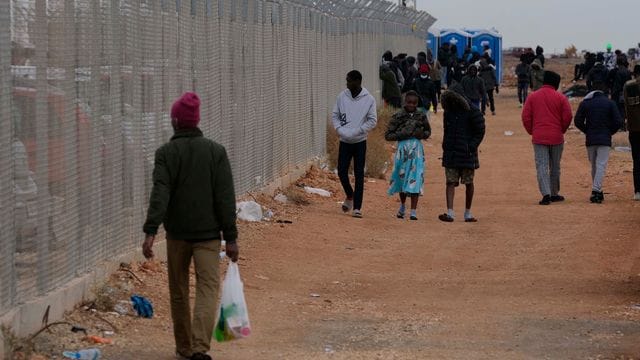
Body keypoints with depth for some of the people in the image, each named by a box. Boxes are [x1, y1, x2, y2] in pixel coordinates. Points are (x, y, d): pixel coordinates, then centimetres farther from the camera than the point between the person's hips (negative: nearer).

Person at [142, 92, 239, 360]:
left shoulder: (166, 153, -4)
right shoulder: (216, 151, -1)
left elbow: (160, 194, -16)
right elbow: (225, 197, -4)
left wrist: (151, 231, -22)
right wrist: (230, 237, -2)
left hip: (177, 233, 0)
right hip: (208, 232, 0)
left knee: (179, 291, 14)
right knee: (208, 287, -3)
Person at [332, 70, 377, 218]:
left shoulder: (369, 99, -6)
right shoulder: (342, 96, 1)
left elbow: (372, 121, -5)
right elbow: (335, 115, 9)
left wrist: (355, 132, -14)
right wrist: (340, 130, -8)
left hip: (360, 142, -3)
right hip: (344, 142, 3)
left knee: (359, 175, -2)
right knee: (342, 172, 2)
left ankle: (357, 207, 1)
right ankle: (350, 196, 29)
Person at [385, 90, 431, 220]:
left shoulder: (422, 116, 5)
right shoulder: (398, 117, -1)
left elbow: (428, 131, 20)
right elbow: (388, 135, -1)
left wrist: (422, 134, -3)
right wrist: (402, 134, -14)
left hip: (417, 149, 0)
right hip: (403, 149, 0)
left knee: (415, 180, -9)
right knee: (402, 177, 10)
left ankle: (413, 211, -9)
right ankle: (402, 206, 33)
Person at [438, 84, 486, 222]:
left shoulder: (472, 112, -6)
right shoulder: (448, 111, 10)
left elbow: (480, 132, -4)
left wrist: (471, 147, -13)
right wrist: (445, 145, 9)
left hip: (467, 154, -4)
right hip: (451, 153, 4)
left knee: (469, 183, 6)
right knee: (450, 182, -6)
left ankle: (468, 213, 17)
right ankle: (450, 212, -13)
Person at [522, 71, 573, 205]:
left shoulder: (533, 96, 2)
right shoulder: (560, 98, -2)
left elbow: (526, 117, -1)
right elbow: (568, 117, -4)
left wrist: (531, 131, 11)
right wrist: (562, 130, 13)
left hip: (538, 137, 0)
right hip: (556, 137, 0)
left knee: (542, 166, -2)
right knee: (555, 167, 14)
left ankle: (546, 194, -17)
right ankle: (554, 194, 22)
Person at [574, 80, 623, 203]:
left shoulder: (585, 103, 5)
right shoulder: (610, 103, 0)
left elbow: (578, 121, 0)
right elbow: (618, 122, -5)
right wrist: (610, 132, 11)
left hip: (590, 139, 2)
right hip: (605, 139, -2)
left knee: (594, 166, 14)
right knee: (601, 165, -7)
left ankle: (597, 191, 16)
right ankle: (596, 190, -21)